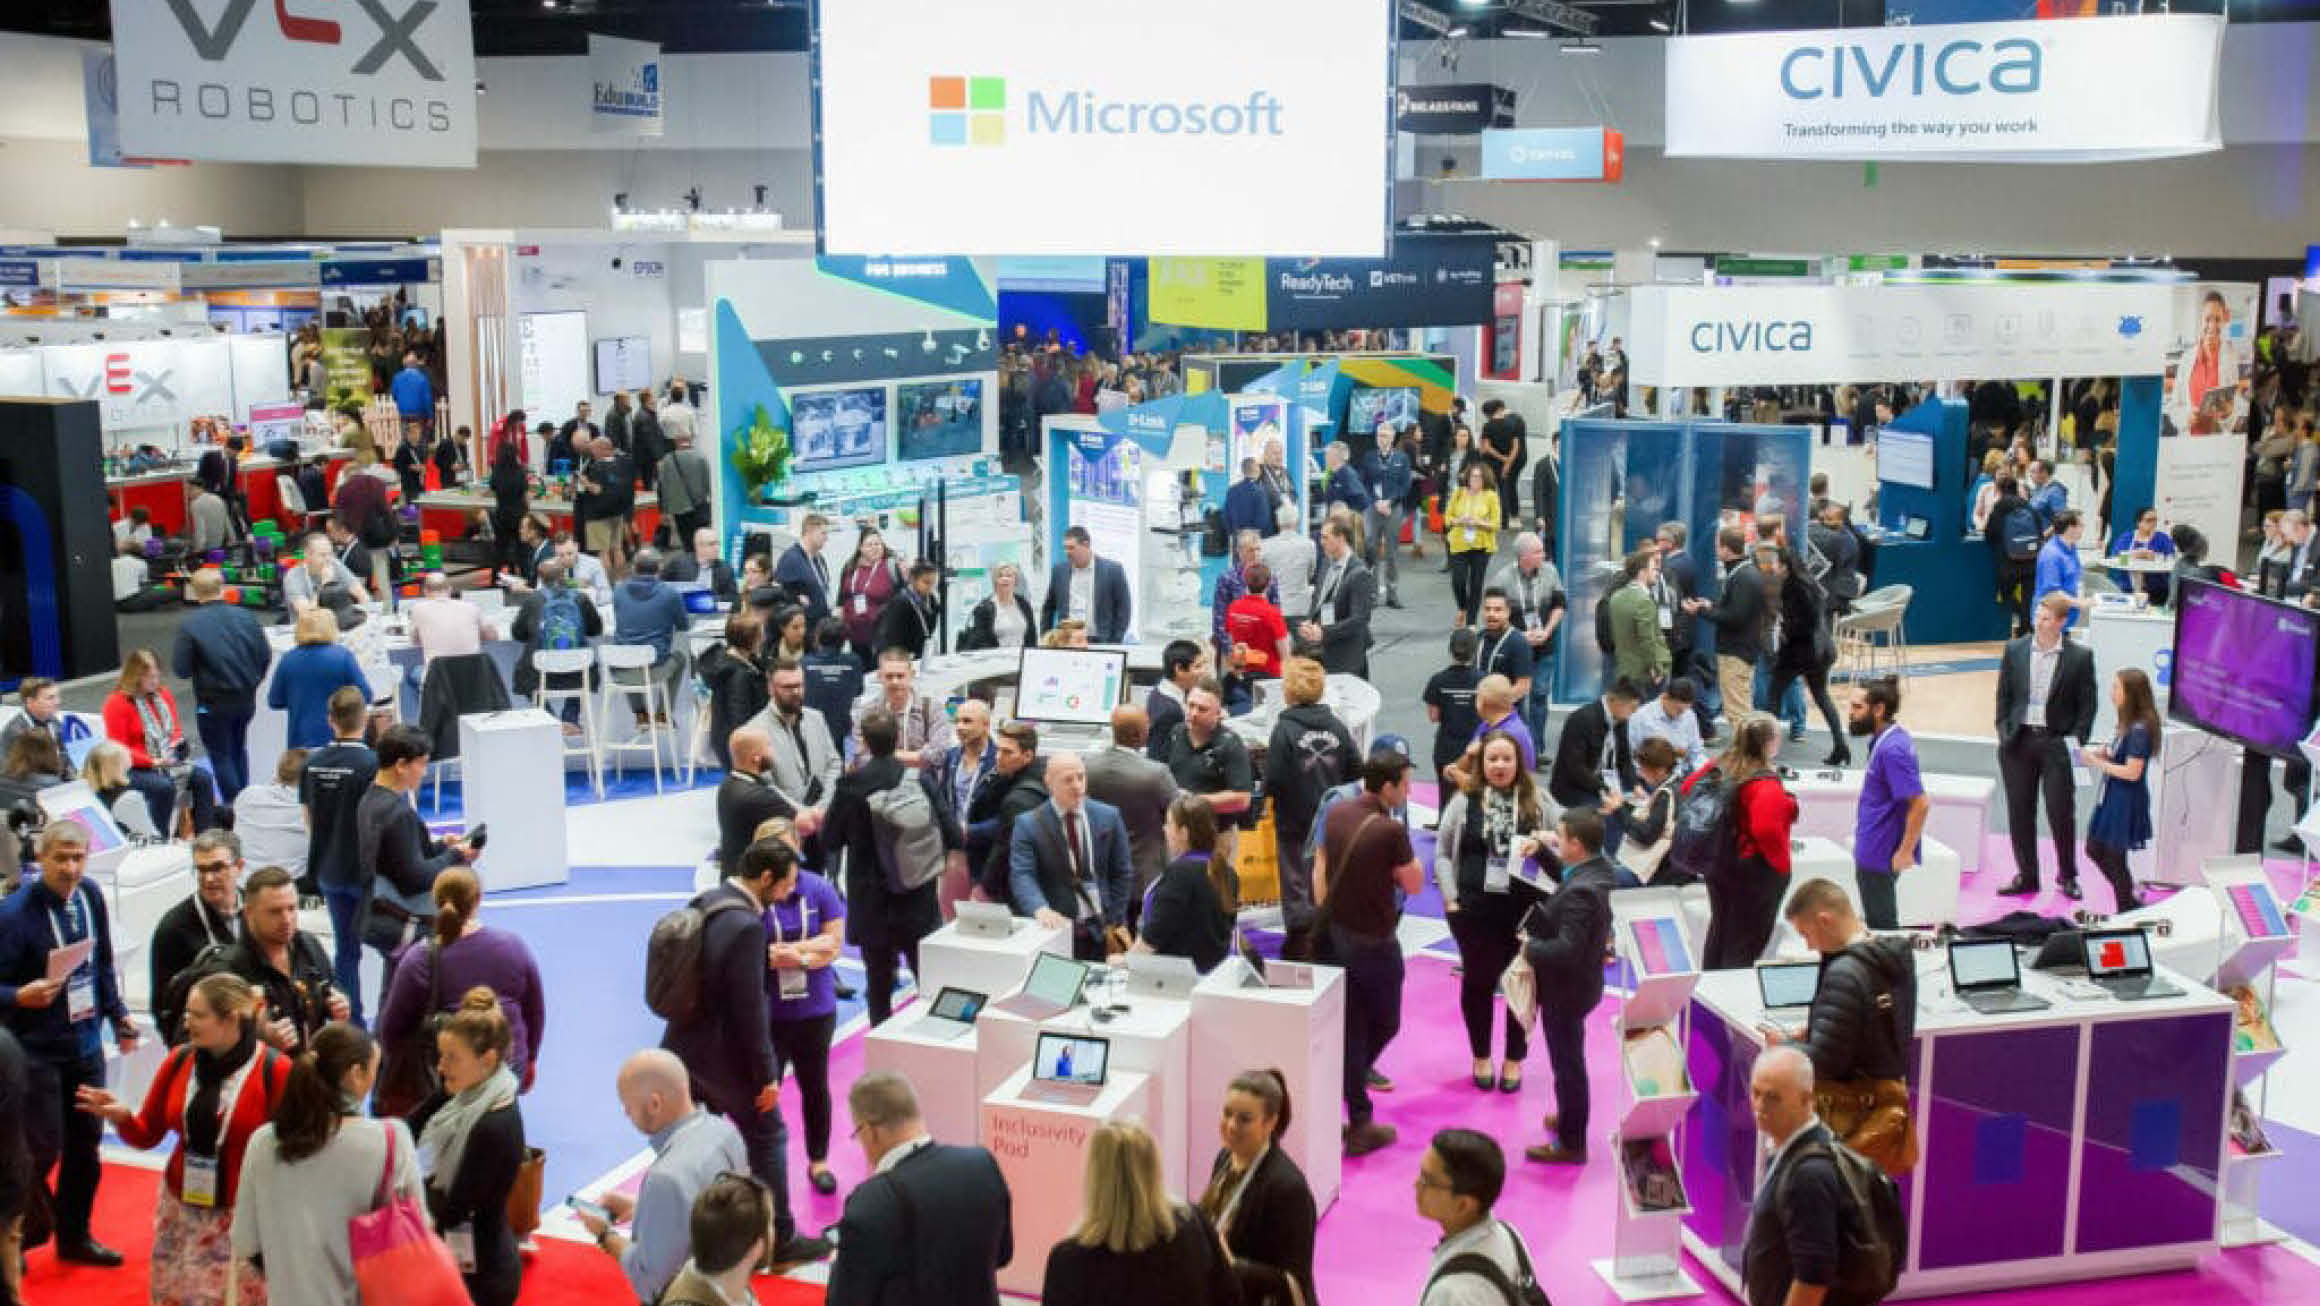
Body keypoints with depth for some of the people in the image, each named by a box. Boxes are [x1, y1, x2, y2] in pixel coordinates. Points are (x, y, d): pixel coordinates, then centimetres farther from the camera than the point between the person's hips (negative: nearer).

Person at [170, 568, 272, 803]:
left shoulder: (189, 625, -15)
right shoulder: (246, 617, -3)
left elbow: (181, 669, -14)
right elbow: (266, 657, 1)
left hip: (213, 703, -5)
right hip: (246, 699, 5)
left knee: (220, 755, 8)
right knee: (238, 749, 23)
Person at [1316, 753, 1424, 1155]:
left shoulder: (1335, 815, 0)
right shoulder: (1391, 830, -21)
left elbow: (1319, 871, 7)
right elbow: (1414, 884, -9)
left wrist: (1326, 916, 13)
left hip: (1334, 936, 6)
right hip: (1373, 942, -6)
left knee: (1351, 1028, 13)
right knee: (1384, 1024, 13)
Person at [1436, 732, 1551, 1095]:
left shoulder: (1536, 800, 2)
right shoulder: (1464, 800, 0)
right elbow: (1442, 852, 5)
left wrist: (1540, 844, -14)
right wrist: (1451, 898, -2)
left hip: (1525, 910, 1)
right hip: (1474, 909, 0)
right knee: (1477, 981, 11)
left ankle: (1514, 1059, 26)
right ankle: (1481, 1056, 30)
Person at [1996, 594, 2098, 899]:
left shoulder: (2080, 657, -4)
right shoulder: (2014, 650, 2)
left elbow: (2087, 705, -1)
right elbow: (2003, 696, 7)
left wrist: (2076, 741, -8)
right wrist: (2004, 733, -1)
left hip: (2057, 744, -2)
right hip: (2019, 742, 2)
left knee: (2061, 813, 2)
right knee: (2020, 813, 8)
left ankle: (2068, 876, 19)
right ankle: (2026, 875, 20)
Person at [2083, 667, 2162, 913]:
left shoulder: (2140, 730, -22)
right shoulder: (2128, 725, 6)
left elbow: (2132, 772, -24)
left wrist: (2098, 763, -18)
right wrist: (2102, 752, -3)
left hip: (2126, 802, -9)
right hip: (2112, 797, 9)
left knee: (2113, 857, 3)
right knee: (2094, 849, 18)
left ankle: (2127, 911, 19)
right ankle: (2131, 896, 31)